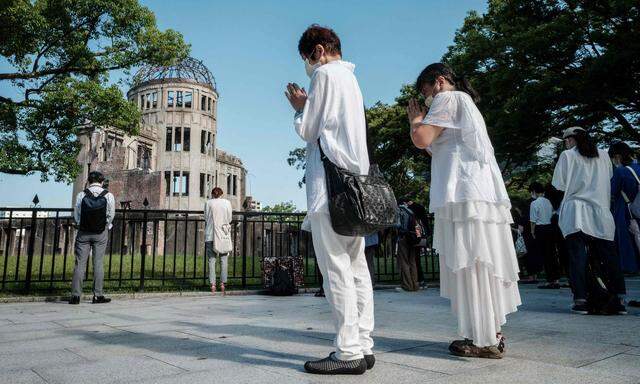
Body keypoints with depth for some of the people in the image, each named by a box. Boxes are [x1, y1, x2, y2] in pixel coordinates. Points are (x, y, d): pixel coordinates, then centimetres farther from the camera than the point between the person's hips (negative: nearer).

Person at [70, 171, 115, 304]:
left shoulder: (81, 195, -4)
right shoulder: (108, 196, -5)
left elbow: (76, 216, 0)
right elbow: (110, 216, -1)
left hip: (83, 232, 0)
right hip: (101, 233, 0)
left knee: (80, 262, 5)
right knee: (98, 262, 5)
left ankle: (75, 295, 7)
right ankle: (98, 295, 7)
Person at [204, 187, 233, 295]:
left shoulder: (208, 203, 2)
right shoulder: (227, 202, 3)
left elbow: (206, 219, 5)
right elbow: (230, 219, 6)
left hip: (211, 235, 0)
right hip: (224, 235, 0)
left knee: (212, 260, 2)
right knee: (224, 260, 5)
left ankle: (212, 284, -1)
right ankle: (222, 283, 3)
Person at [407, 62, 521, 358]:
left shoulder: (448, 99, 1)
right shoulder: (465, 103, 30)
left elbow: (421, 139, -12)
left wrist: (416, 119, 7)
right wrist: (421, 120, 26)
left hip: (464, 195, -10)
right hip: (483, 194, 10)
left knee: (468, 266, -8)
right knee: (482, 265, 10)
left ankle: (483, 340, -5)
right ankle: (492, 333, 15)